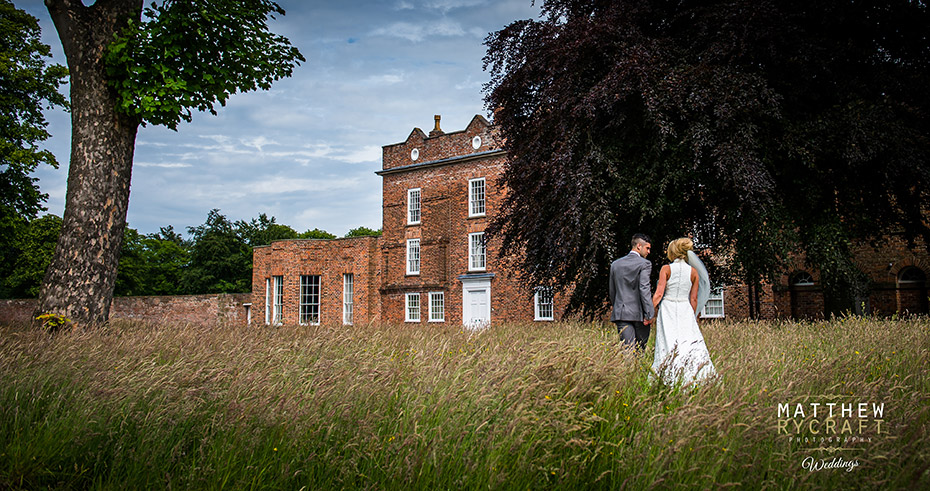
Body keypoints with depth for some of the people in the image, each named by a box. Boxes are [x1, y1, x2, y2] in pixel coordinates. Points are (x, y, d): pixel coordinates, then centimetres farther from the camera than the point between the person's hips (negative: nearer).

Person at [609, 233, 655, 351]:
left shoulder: (615, 264, 12)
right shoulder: (644, 264, -5)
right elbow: (644, 288, -15)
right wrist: (649, 314, -14)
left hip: (621, 313, 4)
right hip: (639, 314, -4)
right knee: (640, 350, 9)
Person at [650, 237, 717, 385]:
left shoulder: (666, 269, -3)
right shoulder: (694, 272, 5)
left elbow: (659, 293, -8)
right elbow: (693, 299, 6)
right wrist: (693, 317, 17)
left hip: (667, 310, -2)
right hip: (685, 311, 2)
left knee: (670, 344, -2)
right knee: (691, 343, 1)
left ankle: (673, 377, -7)